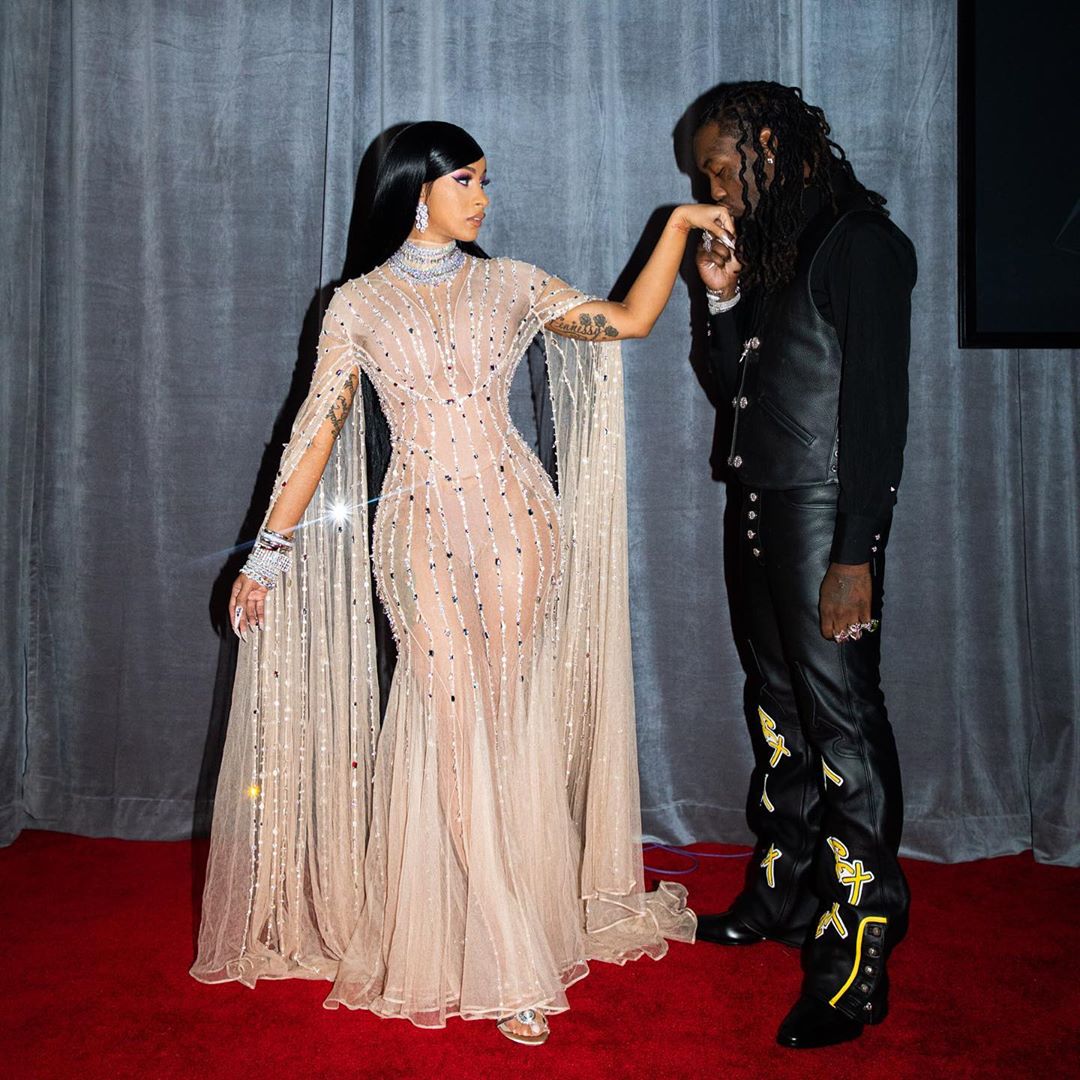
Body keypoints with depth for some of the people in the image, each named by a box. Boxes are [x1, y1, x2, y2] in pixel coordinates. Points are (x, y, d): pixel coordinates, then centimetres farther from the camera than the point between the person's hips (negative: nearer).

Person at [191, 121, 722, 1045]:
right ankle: (511, 974, 4)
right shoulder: (360, 304, 5)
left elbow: (629, 320, 5)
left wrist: (679, 223, -2)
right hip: (424, 534, -2)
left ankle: (513, 927, 22)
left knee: (509, 725, 5)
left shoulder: (509, 284, 11)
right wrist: (271, 548, -2)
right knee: (457, 732, -4)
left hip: (515, 519, 2)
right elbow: (319, 429, 2)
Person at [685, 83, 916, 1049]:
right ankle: (785, 895, 26)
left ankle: (857, 958, -1)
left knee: (841, 717, -7)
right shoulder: (775, 246, 17)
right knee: (779, 705, 14)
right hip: (766, 507, 9)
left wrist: (856, 554, -20)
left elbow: (878, 403, -16)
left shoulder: (860, 242, -9)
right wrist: (724, 298, 4)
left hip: (827, 514, -9)